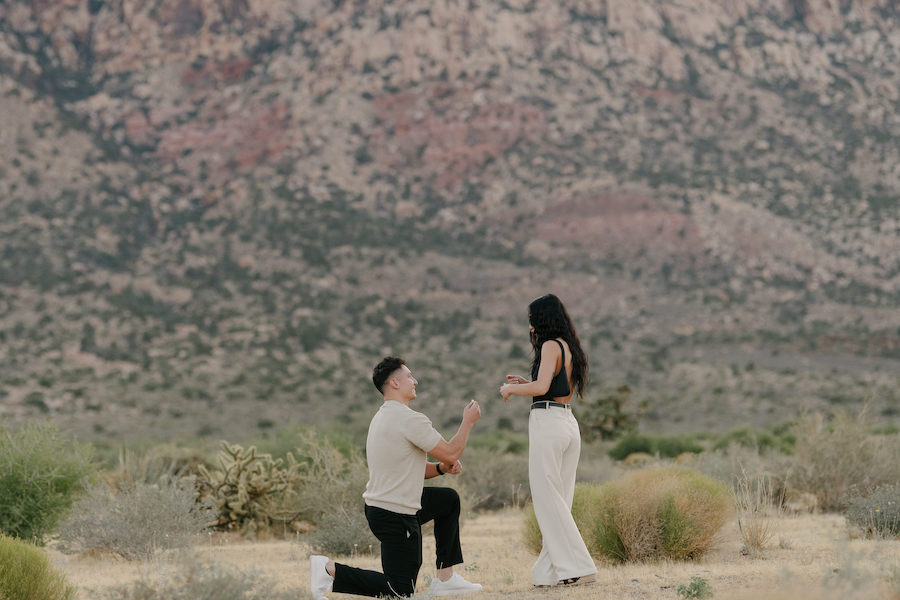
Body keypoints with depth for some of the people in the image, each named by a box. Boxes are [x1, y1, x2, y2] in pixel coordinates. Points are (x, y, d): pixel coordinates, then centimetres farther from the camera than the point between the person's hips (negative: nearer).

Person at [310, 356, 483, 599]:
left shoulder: (382, 417, 13)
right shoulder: (410, 419, -19)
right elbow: (451, 453, -13)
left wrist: (441, 468, 3)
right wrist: (468, 421, 2)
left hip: (379, 504, 10)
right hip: (396, 519, -10)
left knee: (449, 499, 26)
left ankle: (444, 578, 22)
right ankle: (331, 571, -9)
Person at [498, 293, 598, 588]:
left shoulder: (551, 345, -10)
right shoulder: (570, 348, 17)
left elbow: (541, 387, -21)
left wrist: (511, 388, -5)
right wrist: (525, 383, 23)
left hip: (548, 423, -9)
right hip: (569, 423, 9)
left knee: (548, 499, -5)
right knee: (560, 499, 9)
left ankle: (577, 566, -9)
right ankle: (551, 570, 11)